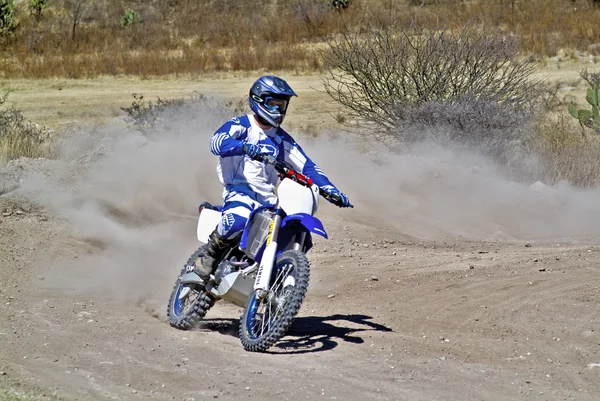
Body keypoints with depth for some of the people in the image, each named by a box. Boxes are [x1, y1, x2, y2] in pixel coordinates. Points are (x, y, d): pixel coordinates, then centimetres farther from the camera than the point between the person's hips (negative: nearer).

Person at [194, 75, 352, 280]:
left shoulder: (282, 139, 20)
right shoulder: (240, 125, 2)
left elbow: (306, 166, 16)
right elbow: (217, 141, -19)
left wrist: (330, 189, -1)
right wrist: (247, 147, -38)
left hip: (268, 201, 6)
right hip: (239, 192, -6)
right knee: (237, 221, -39)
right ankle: (208, 255, -12)